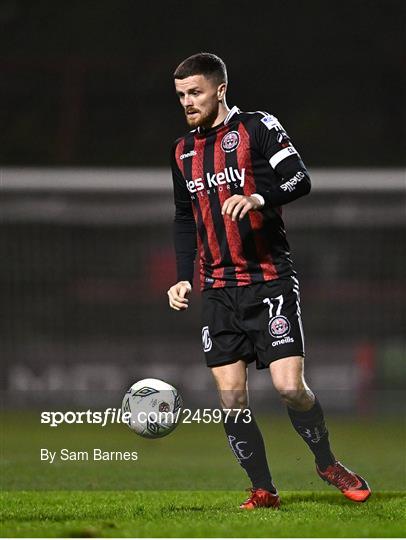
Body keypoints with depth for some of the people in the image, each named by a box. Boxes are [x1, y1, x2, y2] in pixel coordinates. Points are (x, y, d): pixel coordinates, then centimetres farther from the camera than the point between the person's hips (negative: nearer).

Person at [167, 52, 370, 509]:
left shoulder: (258, 128, -3)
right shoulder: (183, 151, 15)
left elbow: (300, 180, -14)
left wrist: (260, 198, -33)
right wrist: (183, 278, 14)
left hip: (270, 280, -5)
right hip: (218, 290, 5)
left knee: (290, 387, -13)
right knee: (230, 397, -4)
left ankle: (327, 463, 12)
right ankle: (263, 491, 6)